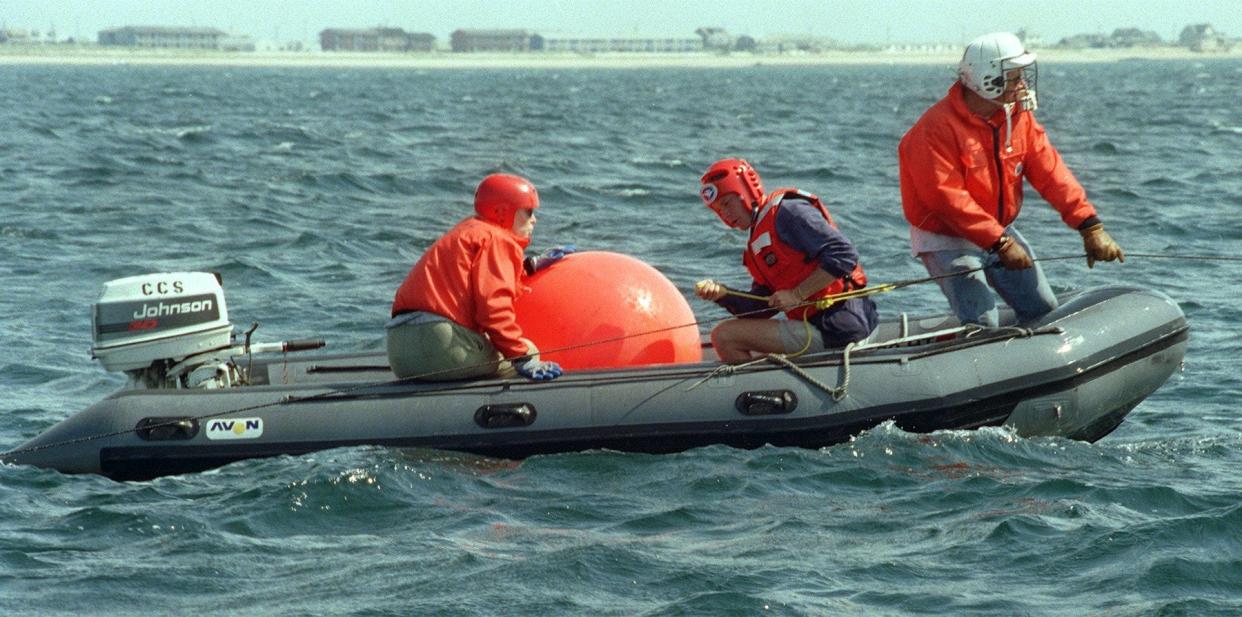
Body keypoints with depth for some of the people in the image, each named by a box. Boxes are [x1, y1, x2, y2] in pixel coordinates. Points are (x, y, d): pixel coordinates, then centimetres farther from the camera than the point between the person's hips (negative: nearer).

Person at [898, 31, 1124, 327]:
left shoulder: (1018, 116, -1)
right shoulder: (937, 128, -24)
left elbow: (1049, 172, -6)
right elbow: (949, 199, -29)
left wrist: (1090, 226, -17)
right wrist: (1000, 244, -32)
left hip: (1000, 232, 8)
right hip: (946, 239, -8)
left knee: (1044, 309, 8)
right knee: (982, 323, -20)